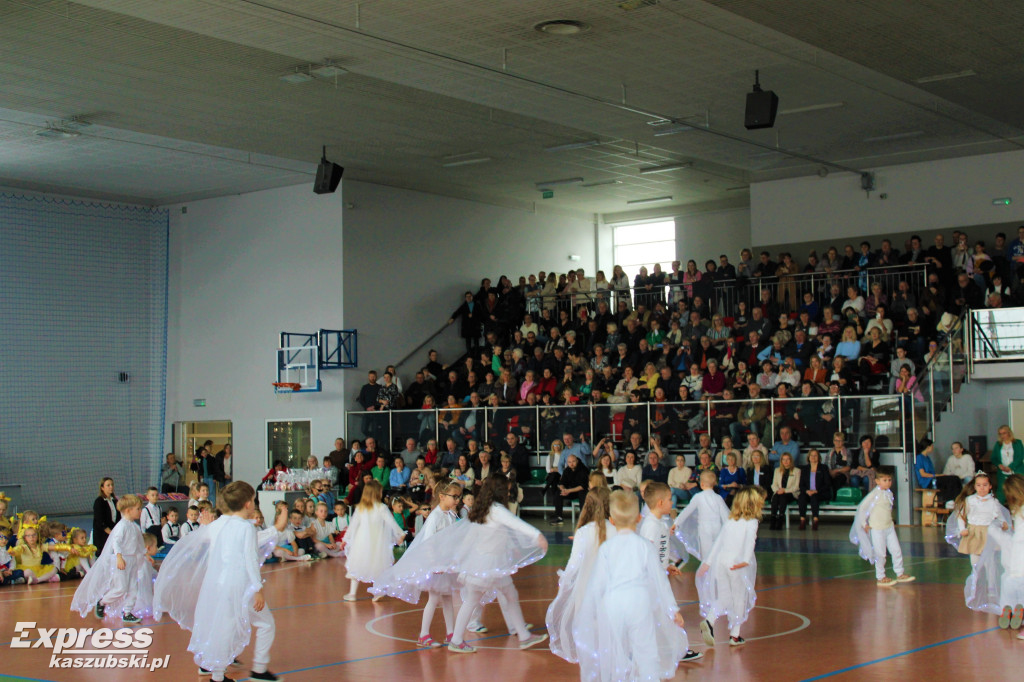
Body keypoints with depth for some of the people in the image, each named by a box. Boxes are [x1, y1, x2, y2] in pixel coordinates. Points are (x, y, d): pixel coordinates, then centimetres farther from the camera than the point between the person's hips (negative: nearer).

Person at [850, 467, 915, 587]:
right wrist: (864, 524, -11)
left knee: (896, 550, 8)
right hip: (877, 529, -7)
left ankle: (900, 574, 21)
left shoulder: (889, 493, 6)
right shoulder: (875, 494, -15)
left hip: (889, 527, 7)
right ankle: (880, 578, 11)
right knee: (880, 554, 1)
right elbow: (862, 507, -15)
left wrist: (890, 520, 16)